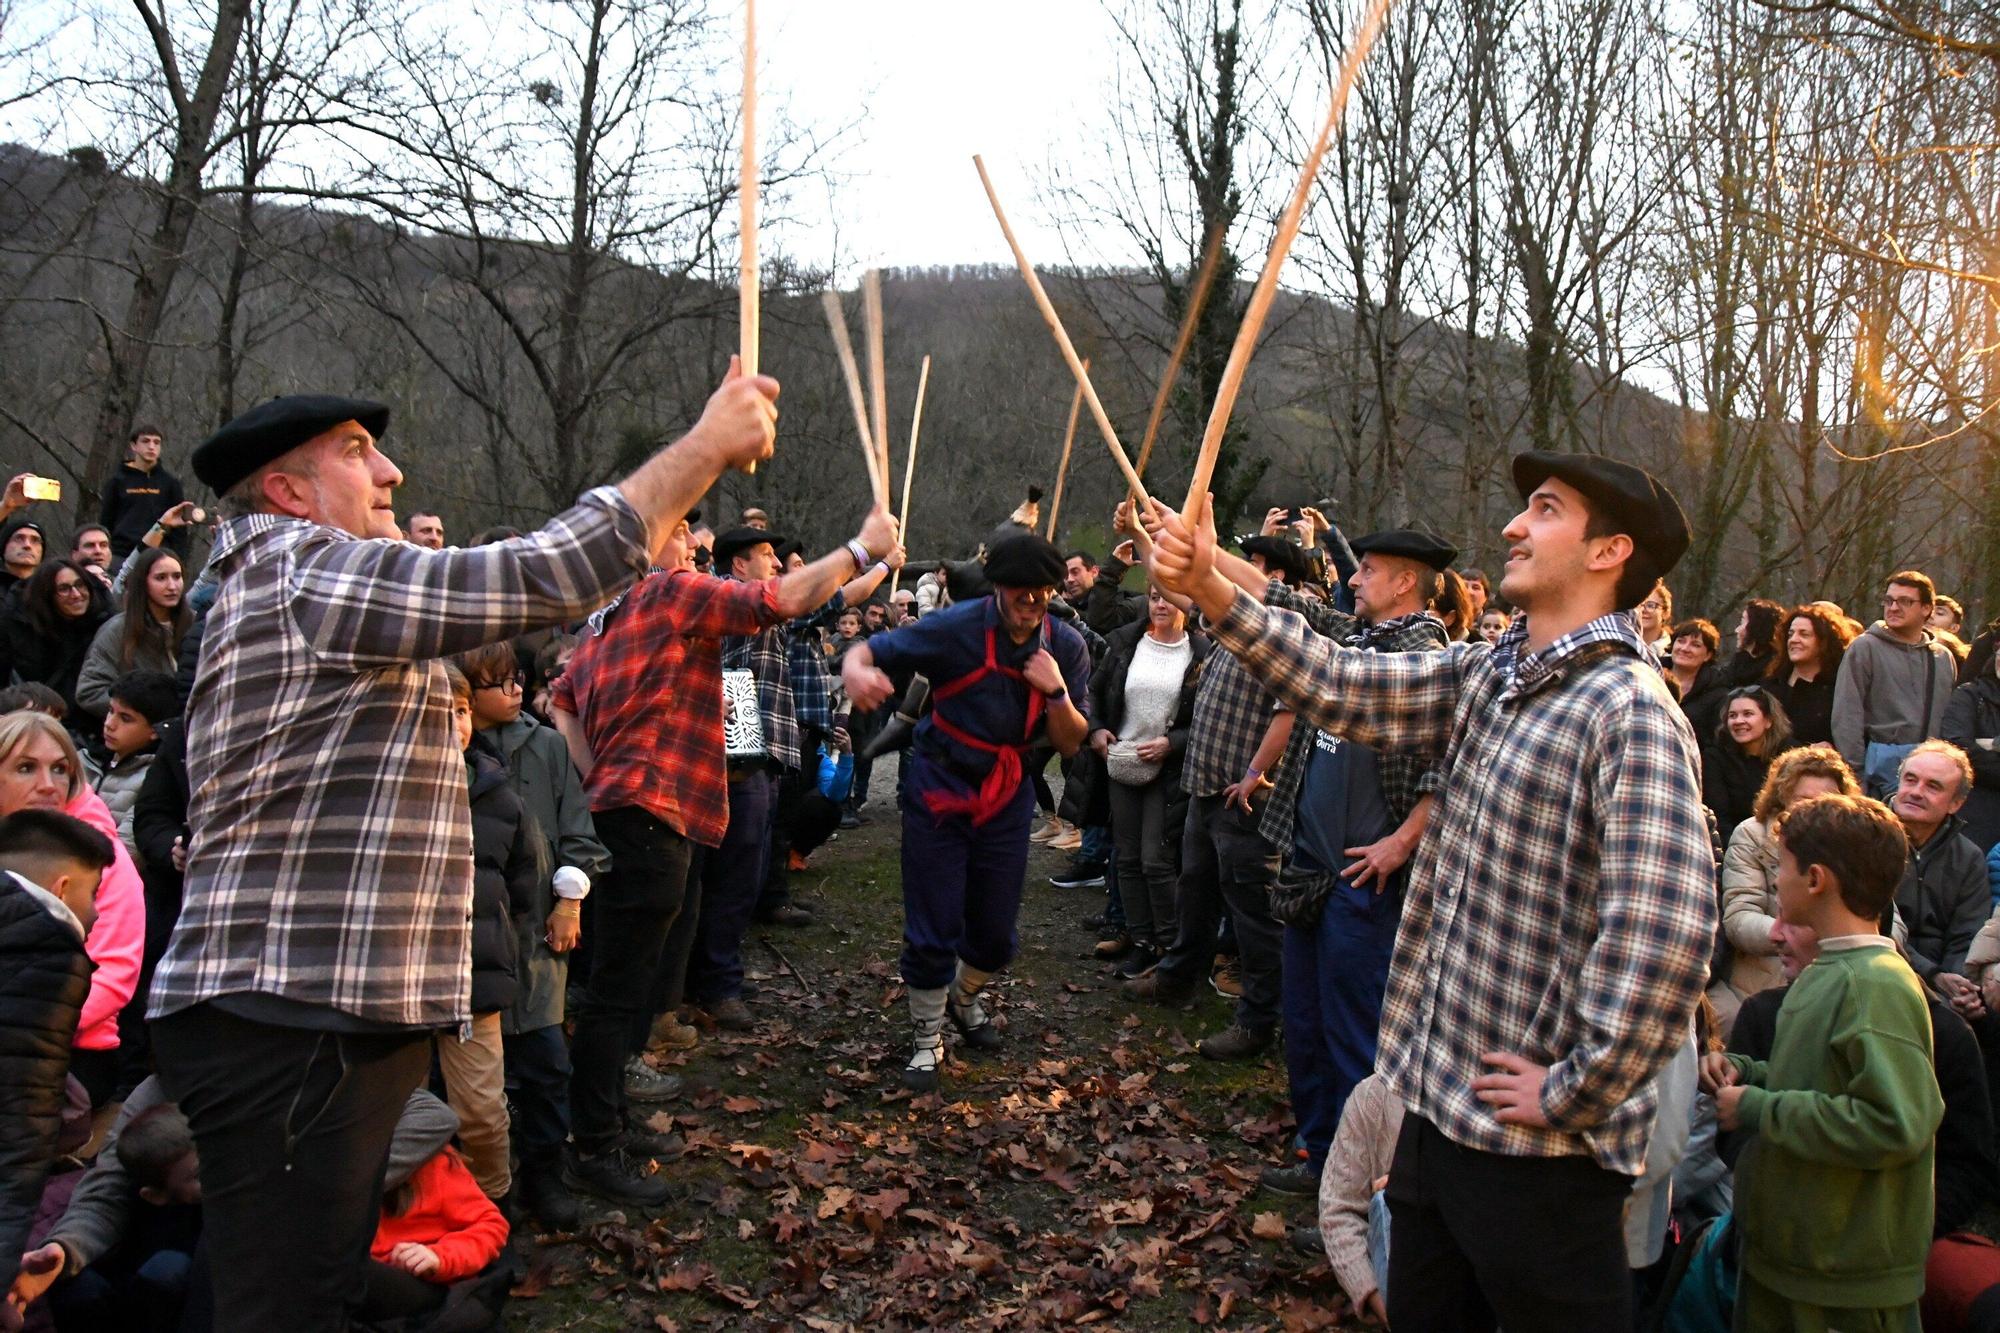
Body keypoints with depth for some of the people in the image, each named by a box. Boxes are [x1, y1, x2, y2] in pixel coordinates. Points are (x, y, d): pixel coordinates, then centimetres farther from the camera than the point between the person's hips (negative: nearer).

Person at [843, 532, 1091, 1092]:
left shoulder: (1066, 647, -5)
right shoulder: (958, 627, -17)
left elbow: (1070, 744, -3)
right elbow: (870, 649, -17)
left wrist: (1057, 692, -22)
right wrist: (856, 670, -42)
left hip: (1007, 796, 4)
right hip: (940, 789, -4)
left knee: (996, 932, 14)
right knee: (934, 929, 1)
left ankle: (963, 996, 47)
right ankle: (927, 1039, 24)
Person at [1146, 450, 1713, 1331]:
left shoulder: (1631, 712, -20)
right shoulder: (1485, 677, 6)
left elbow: (1665, 933, -29)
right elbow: (1343, 688, 1)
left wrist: (1572, 1093, -21)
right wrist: (1209, 591, -9)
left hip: (1536, 1145, -8)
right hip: (1437, 1101, 8)